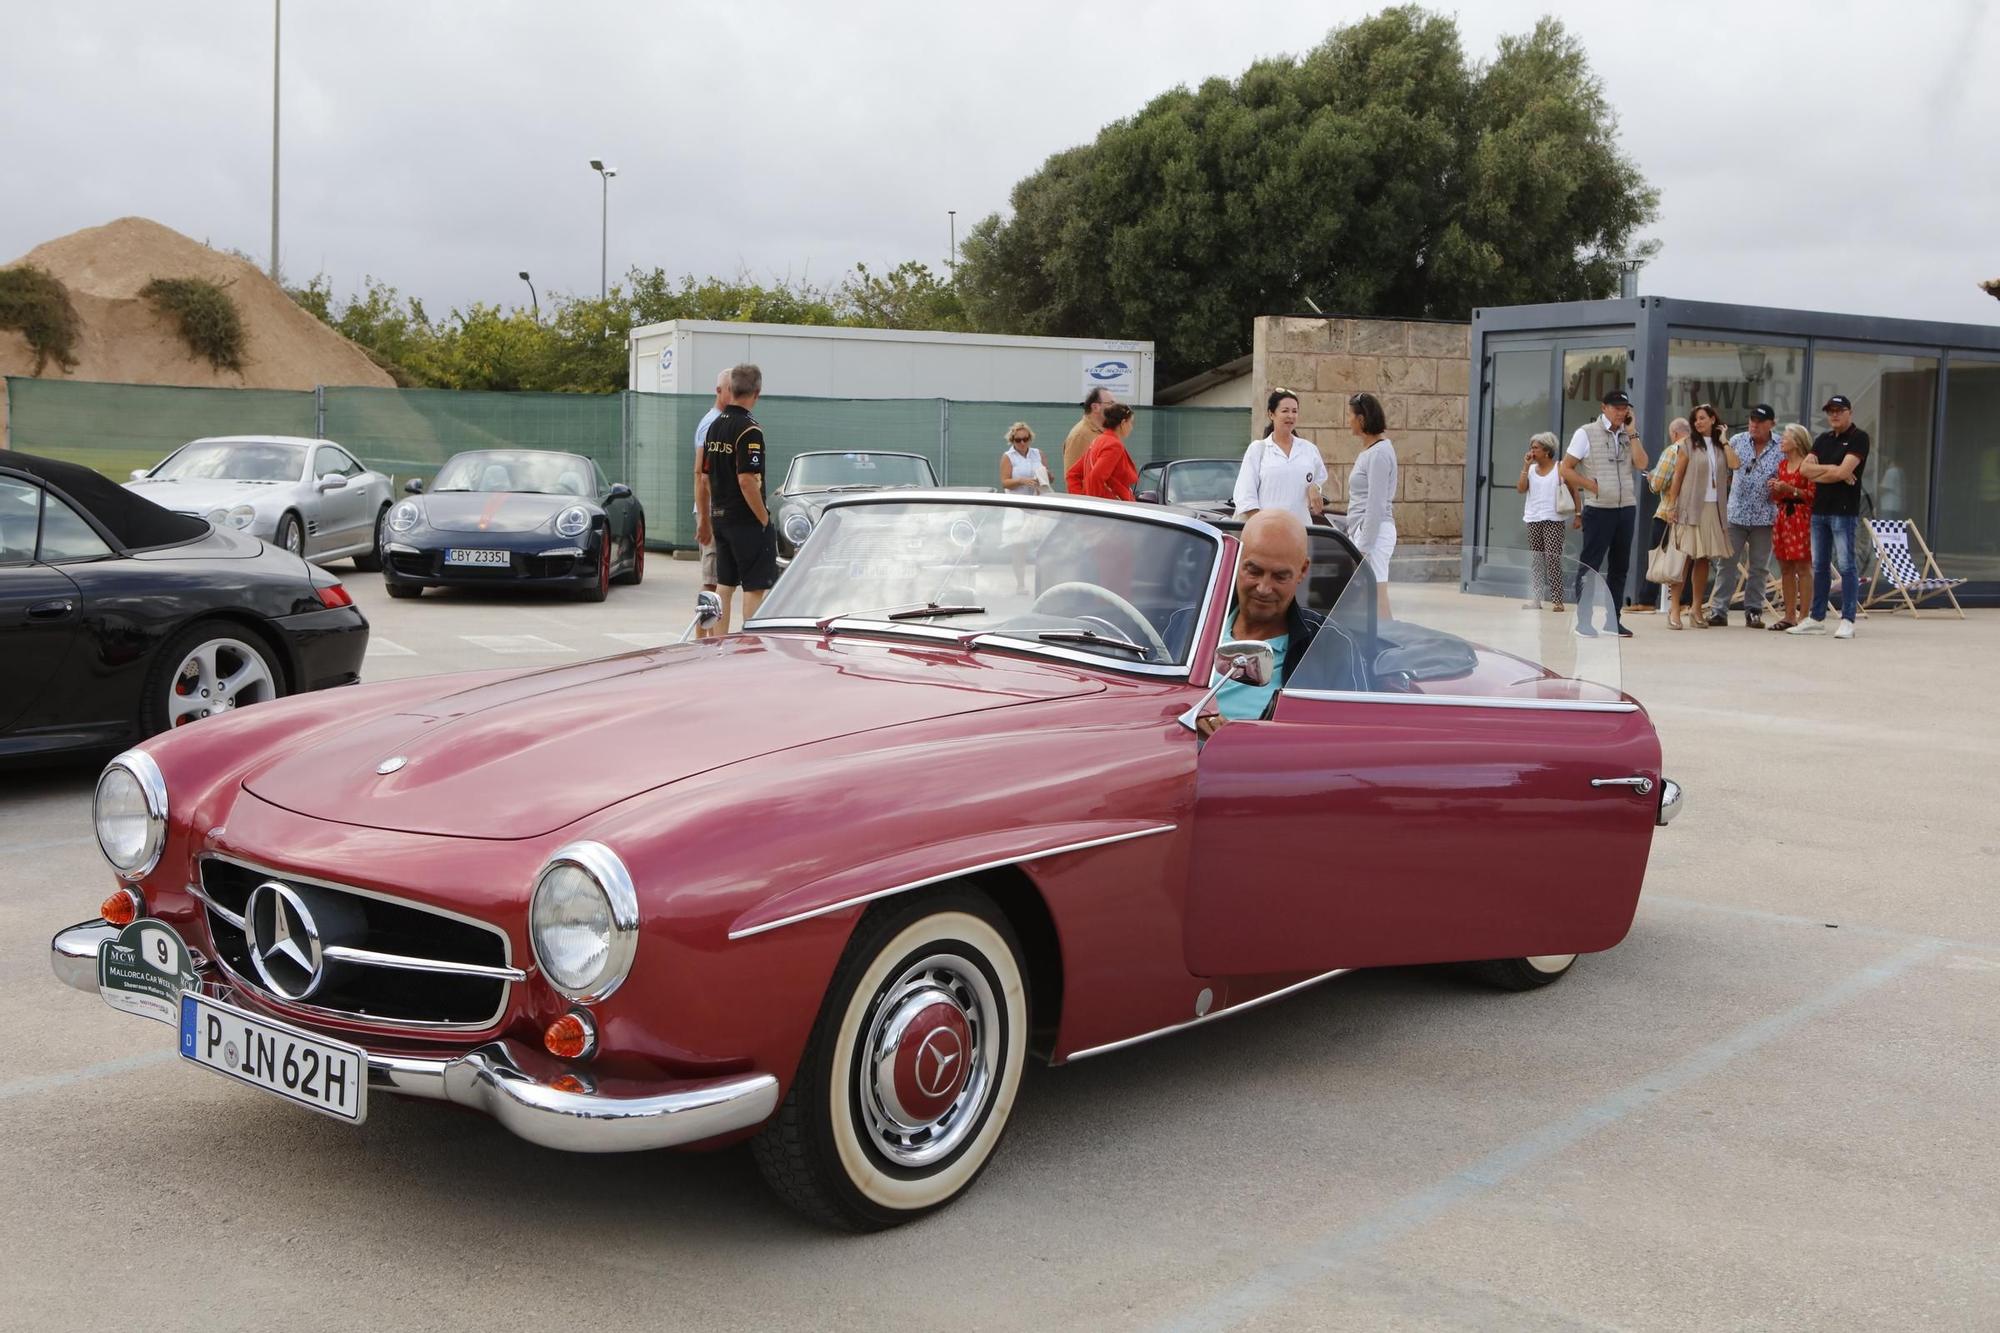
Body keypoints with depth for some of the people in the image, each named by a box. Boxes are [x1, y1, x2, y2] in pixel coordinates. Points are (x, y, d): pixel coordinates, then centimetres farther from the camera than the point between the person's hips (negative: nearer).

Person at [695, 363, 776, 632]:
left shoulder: (715, 426, 10)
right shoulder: (749, 430, -16)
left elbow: (704, 478, 14)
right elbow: (746, 480, -22)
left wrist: (706, 518, 21)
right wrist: (765, 520, -14)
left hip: (721, 517, 8)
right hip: (746, 520, -8)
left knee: (724, 586, 12)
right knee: (755, 588, -3)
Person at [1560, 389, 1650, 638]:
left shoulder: (1628, 436, 12)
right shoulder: (1586, 433, -1)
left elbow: (1641, 464, -3)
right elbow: (1566, 469, -3)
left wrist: (1632, 433, -3)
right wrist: (1592, 486, -10)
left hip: (1627, 508, 5)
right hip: (1599, 510, -5)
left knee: (1619, 566, 9)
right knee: (1589, 565, -4)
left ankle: (1612, 620, 15)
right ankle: (1584, 620, 0)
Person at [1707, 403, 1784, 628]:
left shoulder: (1780, 450, 2)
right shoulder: (1737, 441, 5)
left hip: (1764, 516, 0)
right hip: (1736, 514, 0)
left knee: (1759, 567, 6)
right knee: (1727, 562, -1)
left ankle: (1753, 611, 14)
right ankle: (1718, 610, 1)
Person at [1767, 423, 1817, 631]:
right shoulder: (1782, 465, 15)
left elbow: (1813, 495, -11)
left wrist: (1791, 490, -18)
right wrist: (1775, 490, 1)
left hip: (1802, 519, -8)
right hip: (1783, 518, 8)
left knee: (1803, 569, -6)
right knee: (1785, 569, 8)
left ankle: (1803, 616, -5)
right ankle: (1789, 615, 12)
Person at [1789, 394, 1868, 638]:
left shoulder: (1858, 438, -5)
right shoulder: (1823, 439, 16)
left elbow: (1843, 472, -16)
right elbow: (1804, 468, 5)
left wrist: (1818, 472, -2)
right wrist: (1831, 469, -7)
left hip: (1844, 511, -7)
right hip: (1819, 509, 7)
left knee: (1846, 566, -6)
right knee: (1819, 567, 11)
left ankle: (1847, 621, -6)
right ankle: (1816, 619, 17)